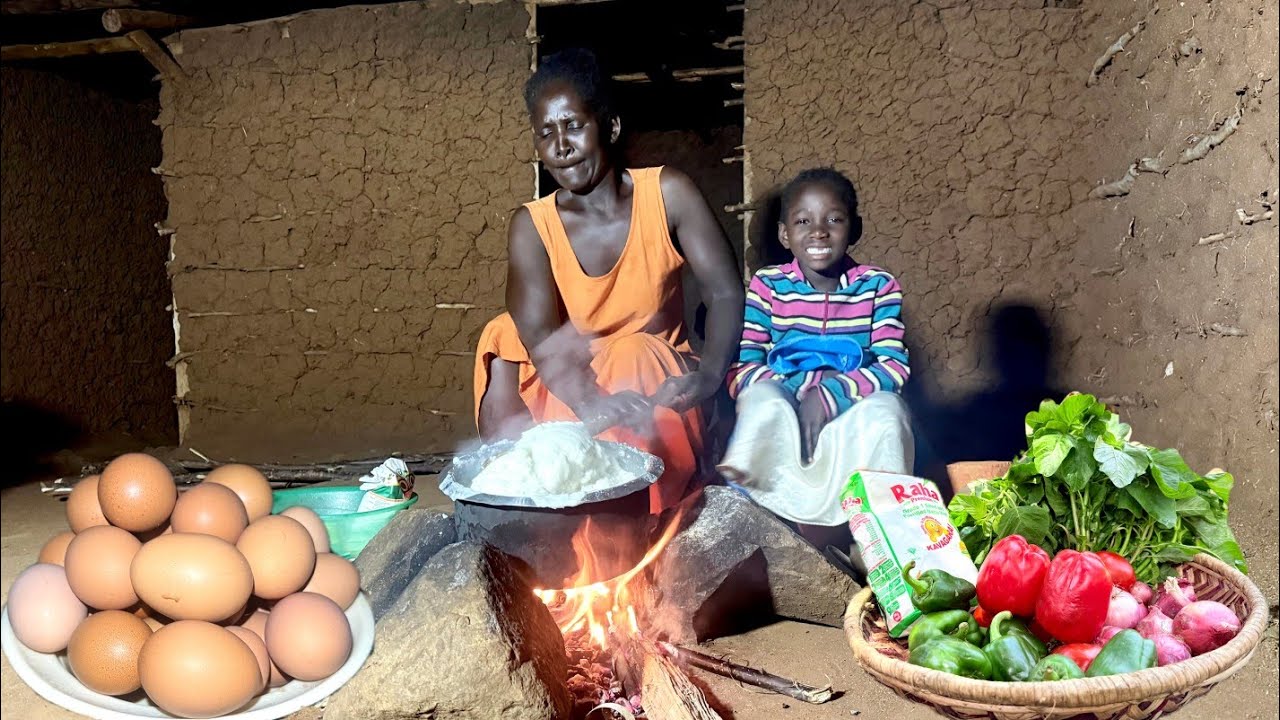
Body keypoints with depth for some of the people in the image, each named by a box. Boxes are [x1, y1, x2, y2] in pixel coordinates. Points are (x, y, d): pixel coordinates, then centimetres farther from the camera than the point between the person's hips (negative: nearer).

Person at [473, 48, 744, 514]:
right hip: (562, 388, 2)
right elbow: (541, 339, -23)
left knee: (634, 357, -32)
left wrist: (708, 377, -37)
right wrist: (590, 404, -45)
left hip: (653, 379, -1)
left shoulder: (667, 194, -10)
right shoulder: (531, 227, -10)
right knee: (503, 339, -22)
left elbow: (725, 294, -16)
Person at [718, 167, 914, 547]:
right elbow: (740, 369, -9)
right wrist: (803, 389, -25)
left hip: (851, 416, 1)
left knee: (885, 409, -30)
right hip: (782, 417, 0)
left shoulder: (878, 286, -2)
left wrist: (829, 395, -25)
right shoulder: (768, 285, -3)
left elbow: (895, 366, -10)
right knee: (762, 397, -31)